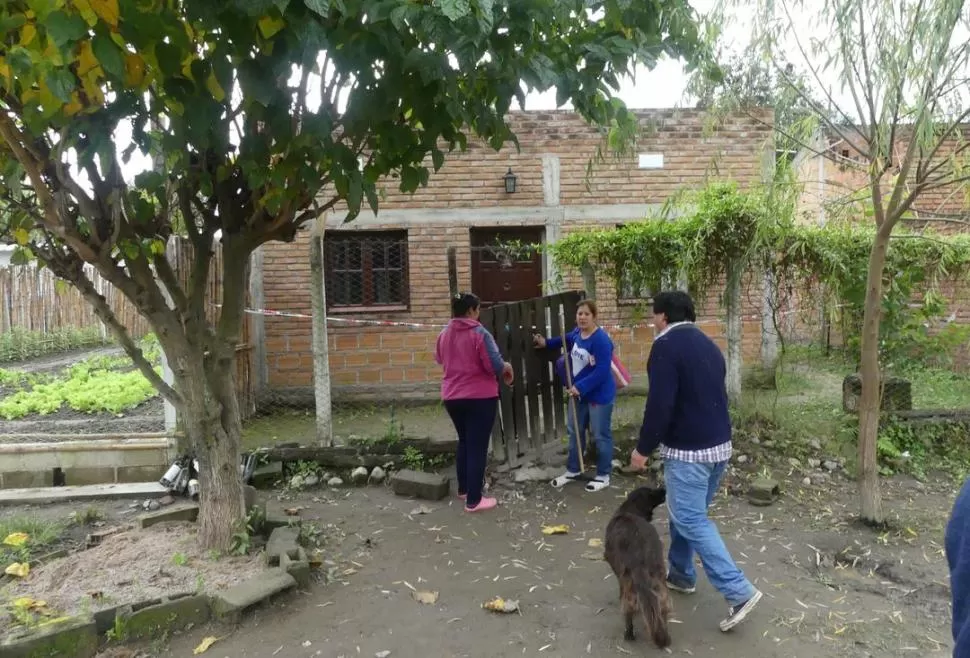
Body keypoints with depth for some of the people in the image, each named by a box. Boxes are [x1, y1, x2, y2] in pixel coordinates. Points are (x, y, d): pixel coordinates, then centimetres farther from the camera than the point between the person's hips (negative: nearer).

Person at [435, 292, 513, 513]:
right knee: (477, 446, 1)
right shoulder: (480, 334, -16)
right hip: (480, 397, -7)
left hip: (452, 397, 7)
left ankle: (463, 488, 35)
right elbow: (495, 366, -19)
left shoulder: (444, 334, 4)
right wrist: (507, 367, 1)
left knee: (464, 442, 23)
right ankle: (474, 500, 5)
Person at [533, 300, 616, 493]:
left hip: (599, 395, -8)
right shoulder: (576, 333, -1)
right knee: (574, 431, 18)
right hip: (579, 393, 8)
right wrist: (546, 343, 25)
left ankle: (603, 476, 22)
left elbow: (602, 371, -28)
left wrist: (580, 387, -29)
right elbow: (567, 340, 26)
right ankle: (572, 470, 35)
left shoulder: (601, 340, -25)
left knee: (600, 435, 6)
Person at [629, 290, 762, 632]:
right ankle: (681, 574, 31)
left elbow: (660, 404, -21)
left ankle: (739, 591, -5)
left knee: (691, 521, -3)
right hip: (719, 443, 9)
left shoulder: (666, 345, -15)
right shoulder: (708, 345, 12)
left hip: (688, 449, -9)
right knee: (685, 512, 20)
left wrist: (644, 448, -11)